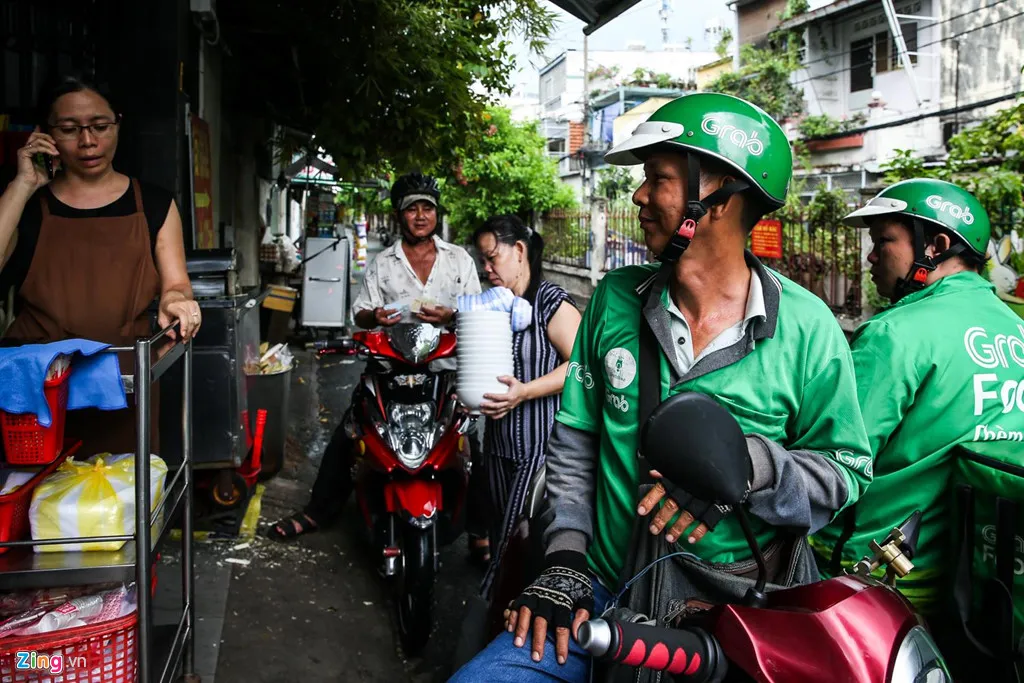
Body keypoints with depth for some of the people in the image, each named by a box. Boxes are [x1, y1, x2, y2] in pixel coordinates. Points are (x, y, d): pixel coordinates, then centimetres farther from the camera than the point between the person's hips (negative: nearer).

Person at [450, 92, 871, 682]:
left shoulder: (805, 327, -7)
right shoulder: (616, 299, 4)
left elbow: (845, 469, -5)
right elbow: (575, 439, 8)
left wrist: (749, 466, -24)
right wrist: (565, 558, -1)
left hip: (744, 614, -2)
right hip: (607, 595, 2)